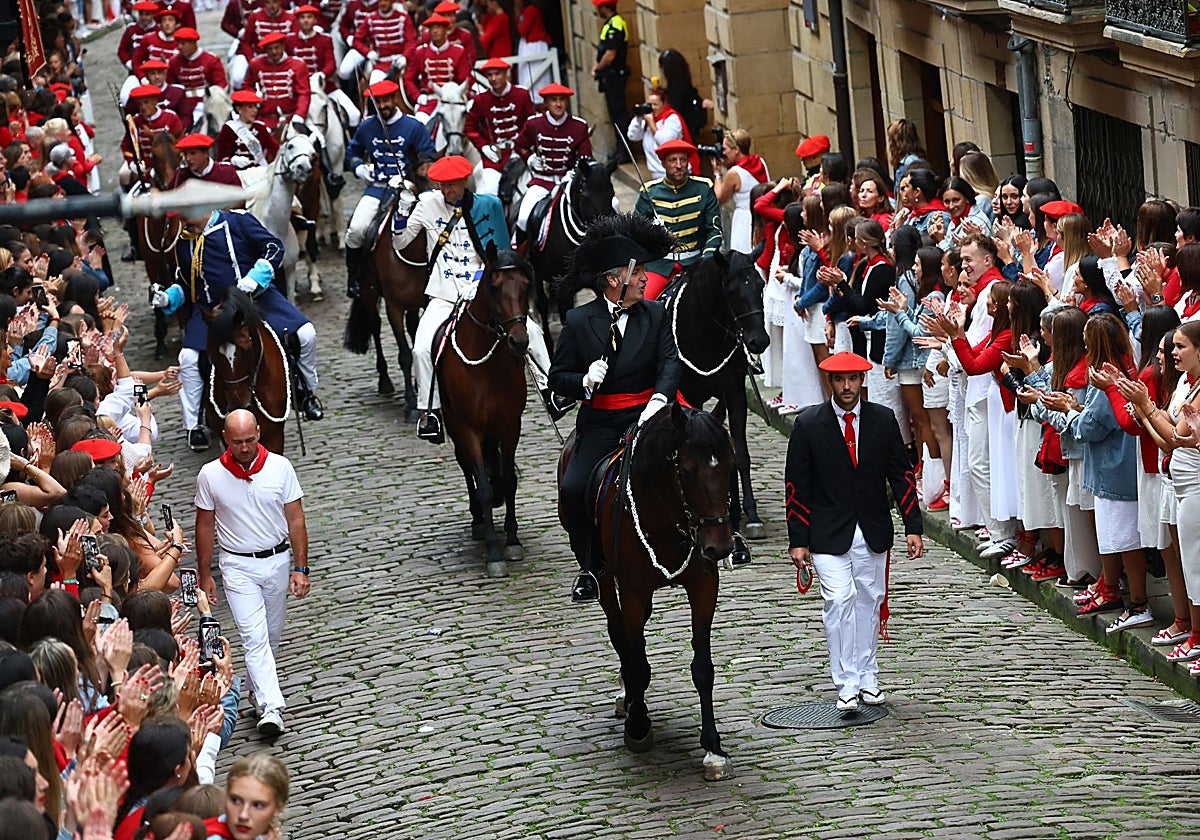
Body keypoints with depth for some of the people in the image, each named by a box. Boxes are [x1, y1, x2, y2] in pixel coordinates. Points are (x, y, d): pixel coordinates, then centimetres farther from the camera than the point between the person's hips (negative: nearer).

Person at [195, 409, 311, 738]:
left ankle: (259, 688, 35)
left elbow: (295, 520, -2)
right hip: (237, 566, -2)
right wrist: (205, 575, 4)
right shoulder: (210, 475, -7)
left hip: (277, 560, 2)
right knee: (254, 636, -13)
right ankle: (271, 707, -21)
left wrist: (300, 568, -5)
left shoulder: (279, 467, -6)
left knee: (271, 636, 13)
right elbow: (205, 527, 2)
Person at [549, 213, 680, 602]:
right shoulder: (579, 321, 1)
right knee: (572, 489, -19)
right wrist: (585, 381, -19)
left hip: (646, 416, 0)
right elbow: (558, 378, 4)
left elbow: (669, 363, -7)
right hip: (600, 422, 0)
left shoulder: (655, 314, 5)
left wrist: (658, 401, -26)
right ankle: (591, 569, 2)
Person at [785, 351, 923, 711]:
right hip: (829, 533, -3)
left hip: (873, 532, 3)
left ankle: (867, 678, 22)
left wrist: (912, 527, 0)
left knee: (869, 600, 9)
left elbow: (901, 475, 6)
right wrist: (798, 540, -6)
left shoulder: (883, 420, 1)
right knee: (839, 600, -11)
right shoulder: (809, 424, -5)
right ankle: (846, 684, -8)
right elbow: (797, 485, -2)